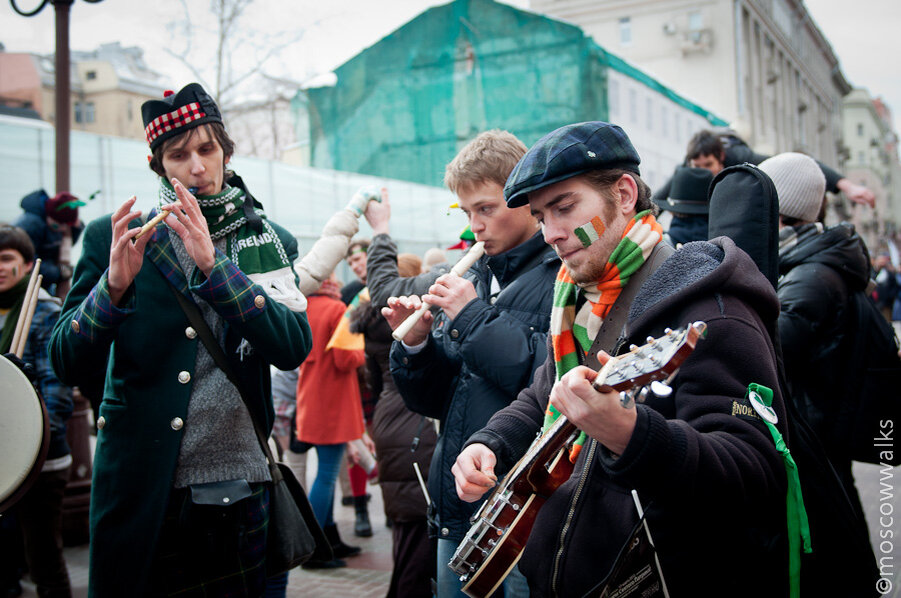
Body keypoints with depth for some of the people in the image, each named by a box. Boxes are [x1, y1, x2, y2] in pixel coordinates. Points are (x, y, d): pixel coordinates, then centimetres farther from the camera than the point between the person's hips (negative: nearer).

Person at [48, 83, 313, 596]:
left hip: (242, 492, 1)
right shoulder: (114, 237, 2)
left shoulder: (270, 242, 5)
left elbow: (294, 348, -10)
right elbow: (67, 364, -1)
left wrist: (212, 265, -19)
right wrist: (115, 284, -18)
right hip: (142, 491, -1)